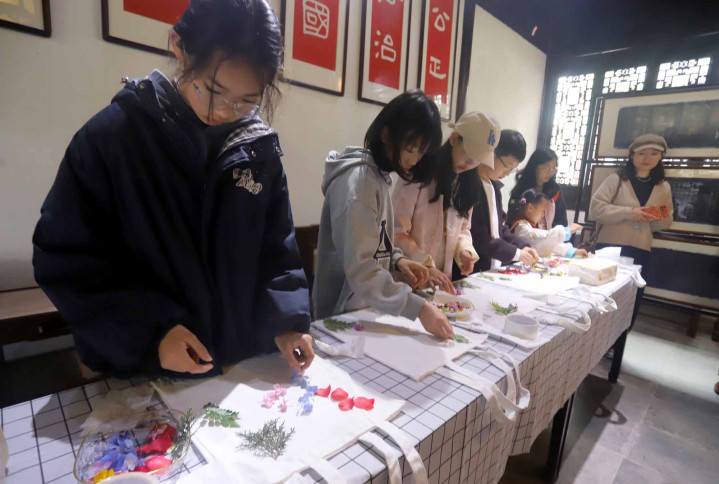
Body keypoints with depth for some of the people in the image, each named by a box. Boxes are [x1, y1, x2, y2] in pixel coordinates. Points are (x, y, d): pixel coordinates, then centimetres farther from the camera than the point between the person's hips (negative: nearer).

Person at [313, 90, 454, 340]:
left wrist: (396, 260, -4)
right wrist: (419, 307, -30)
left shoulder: (378, 175, 6)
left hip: (367, 309, 9)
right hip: (345, 315, -9)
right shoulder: (358, 179, -22)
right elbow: (360, 270, -28)